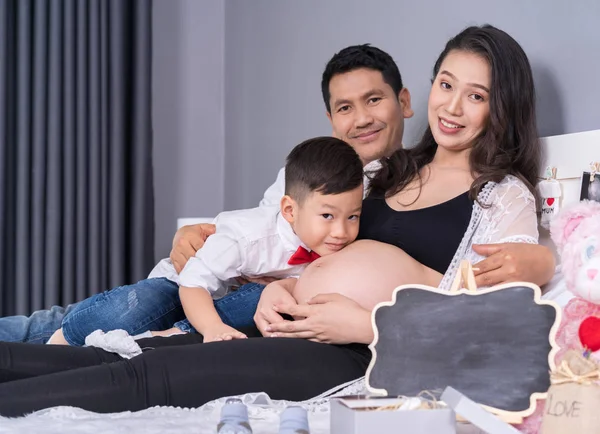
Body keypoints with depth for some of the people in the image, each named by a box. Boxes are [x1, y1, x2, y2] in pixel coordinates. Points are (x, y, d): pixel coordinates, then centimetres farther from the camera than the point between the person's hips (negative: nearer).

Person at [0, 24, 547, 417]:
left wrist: (365, 325, -17)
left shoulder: (505, 194, 1)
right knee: (120, 358, -11)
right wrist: (283, 287, 4)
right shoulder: (398, 172, 22)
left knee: (145, 378, -23)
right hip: (304, 328, 7)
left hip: (368, 358, -7)